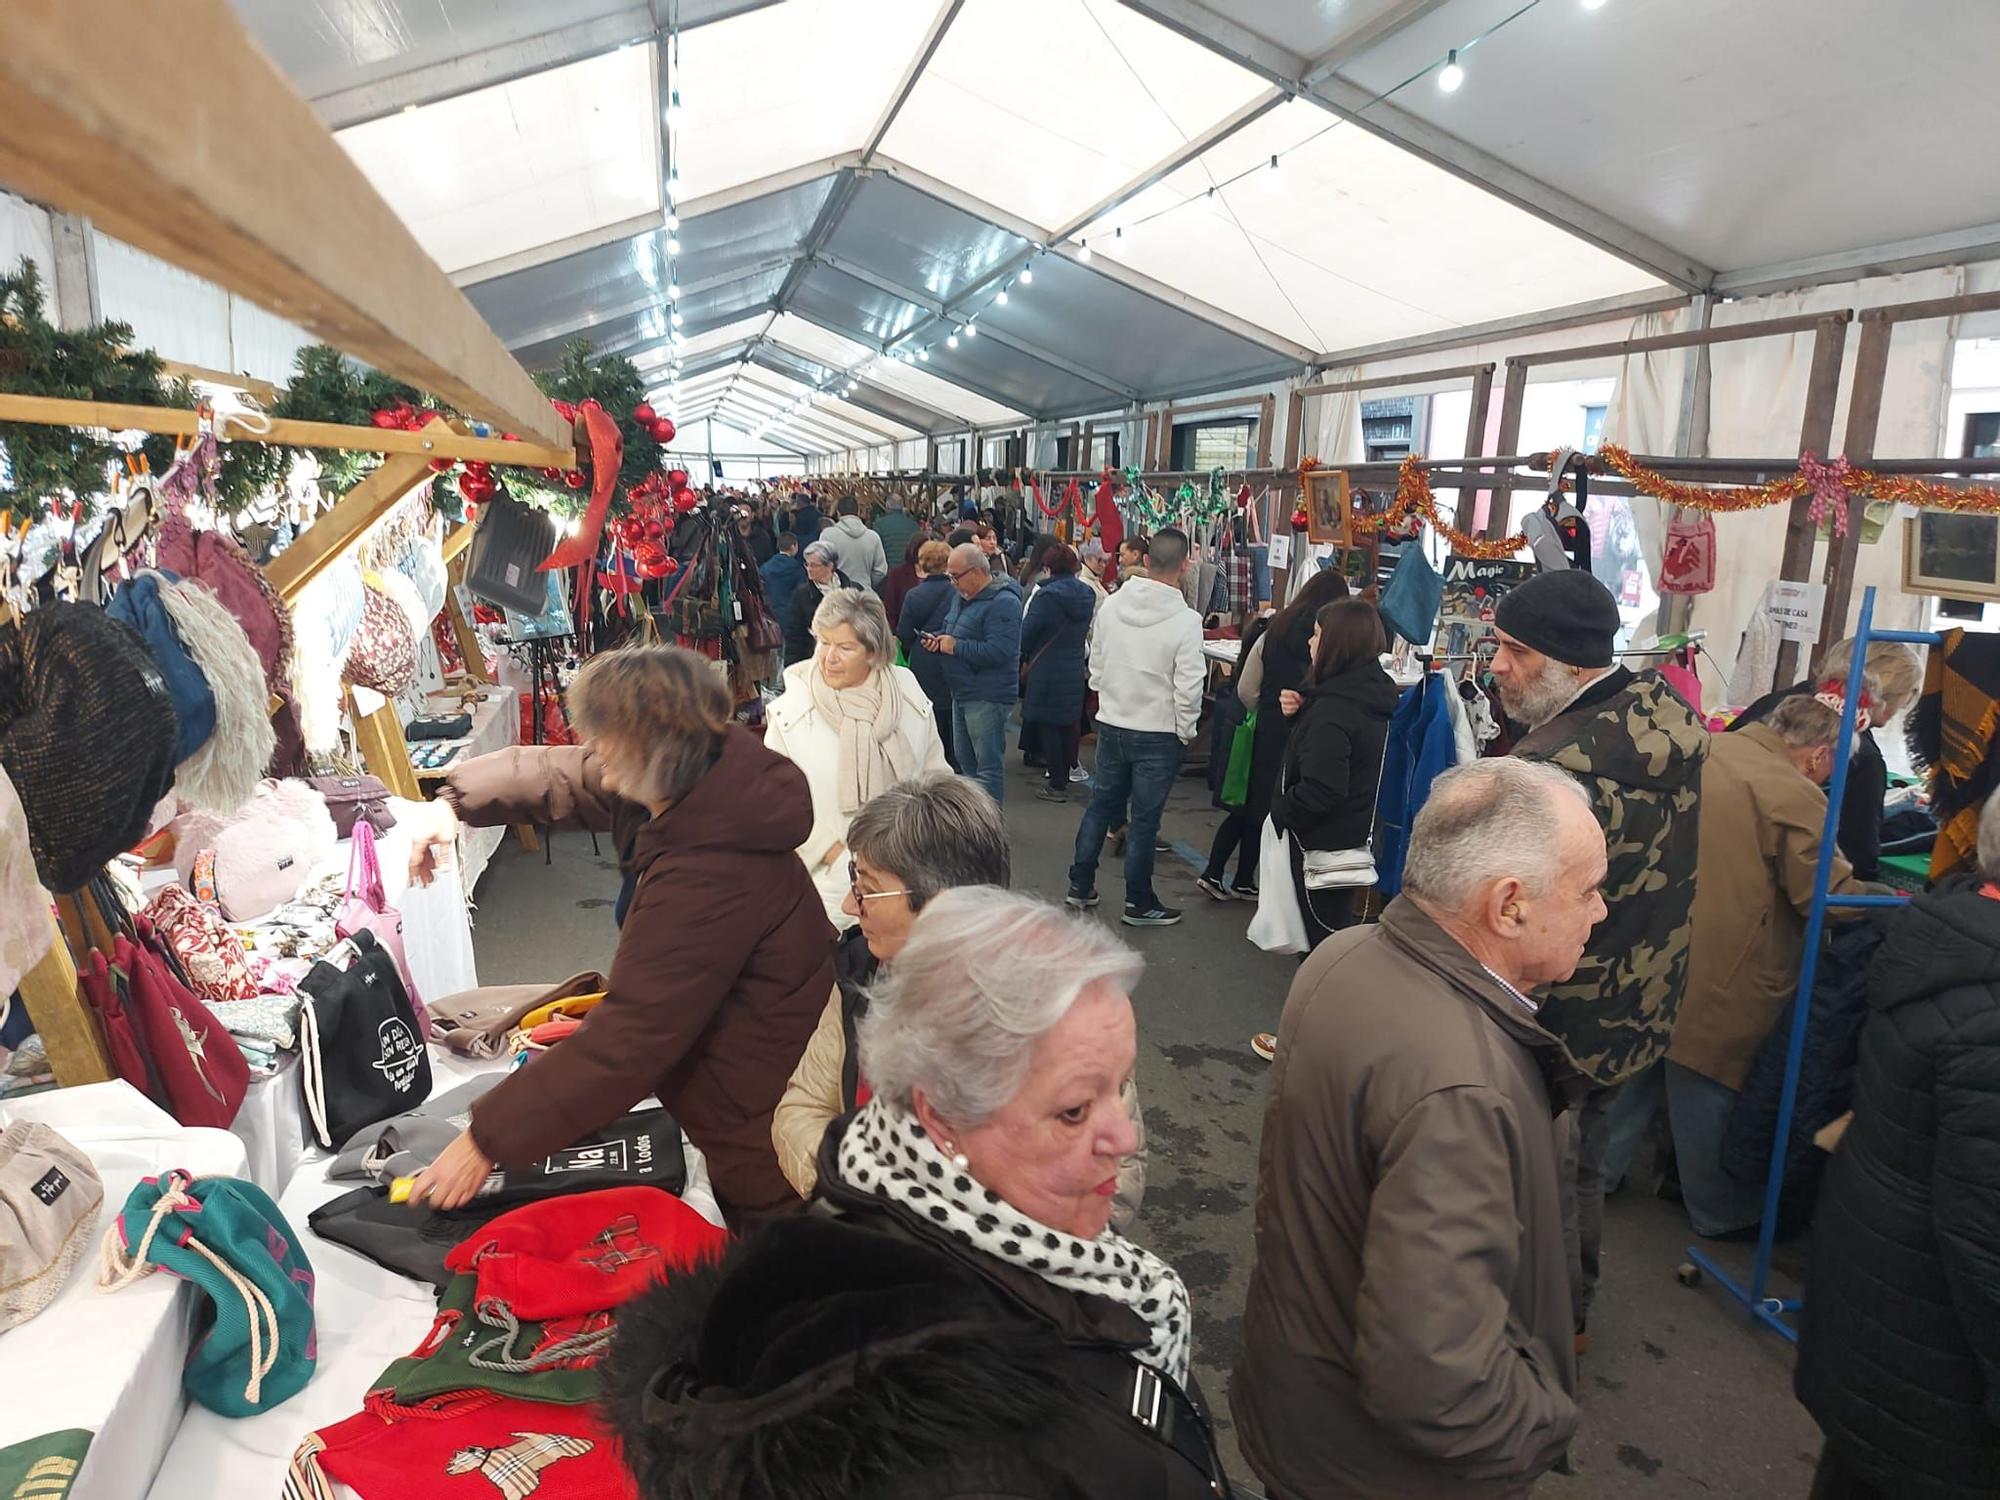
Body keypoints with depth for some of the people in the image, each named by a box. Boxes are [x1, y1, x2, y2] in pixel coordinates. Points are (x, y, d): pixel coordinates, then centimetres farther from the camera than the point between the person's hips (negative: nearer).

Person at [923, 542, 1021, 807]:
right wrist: (938, 640, 1)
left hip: (988, 698, -10)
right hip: (962, 693, 10)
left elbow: (999, 651, -28)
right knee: (965, 760, 20)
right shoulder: (961, 595, 11)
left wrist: (955, 646, -20)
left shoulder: (1003, 603, -19)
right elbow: (952, 629, 25)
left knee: (989, 766, -3)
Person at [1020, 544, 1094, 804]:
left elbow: (1027, 632, -13)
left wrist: (1025, 658, 4)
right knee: (1068, 724, 15)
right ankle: (1064, 777, 25)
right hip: (1075, 669, 7)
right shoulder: (1086, 595, 4)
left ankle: (1057, 786, 3)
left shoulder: (1047, 595, -17)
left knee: (1048, 726, 1)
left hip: (1047, 672, -7)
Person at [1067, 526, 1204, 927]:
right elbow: (1188, 688, -16)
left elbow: (1096, 665, 5)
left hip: (1111, 725, 5)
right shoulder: (1185, 620, -18)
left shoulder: (1111, 605, -4)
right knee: (1145, 817, 6)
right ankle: (1138, 903, 18)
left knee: (1101, 803, 19)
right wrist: (1186, 730, -2)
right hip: (1159, 734, -4)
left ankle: (1080, 885, 28)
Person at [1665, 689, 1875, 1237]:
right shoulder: (1795, 797, -20)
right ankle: (1722, 1209, 28)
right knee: (1717, 1082, 9)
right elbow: (1833, 897, -17)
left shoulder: (1705, 751, 2)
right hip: (1722, 977, -7)